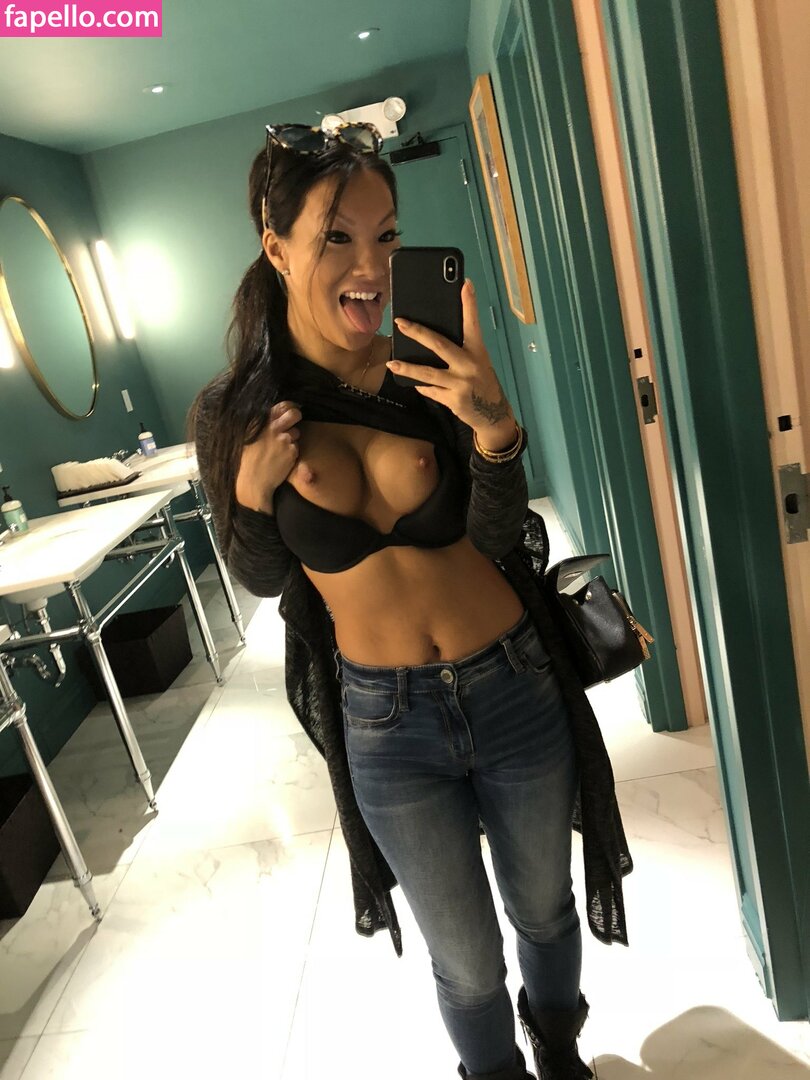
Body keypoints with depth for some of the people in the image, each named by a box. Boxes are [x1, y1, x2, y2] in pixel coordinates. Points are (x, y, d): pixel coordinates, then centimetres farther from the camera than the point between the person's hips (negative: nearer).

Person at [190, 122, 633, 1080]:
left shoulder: (432, 374, -11)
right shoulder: (231, 412, -10)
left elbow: (497, 542, -15)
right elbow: (261, 578, 1)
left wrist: (496, 431, -34)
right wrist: (253, 493, -19)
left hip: (516, 691, 2)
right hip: (385, 723, -1)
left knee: (545, 909, 26)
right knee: (468, 965, 18)